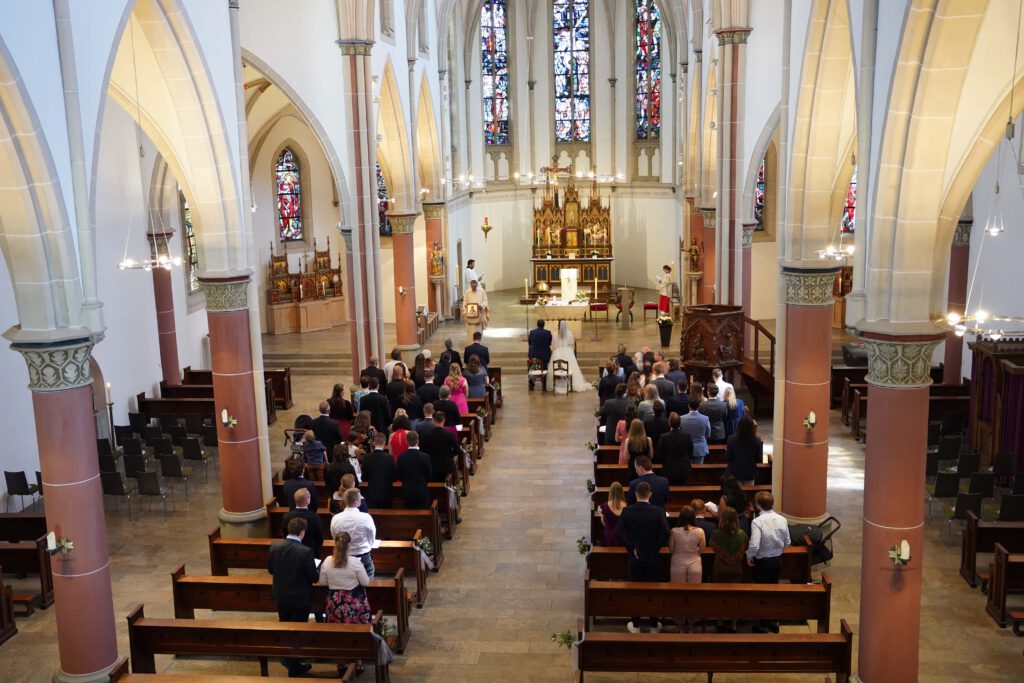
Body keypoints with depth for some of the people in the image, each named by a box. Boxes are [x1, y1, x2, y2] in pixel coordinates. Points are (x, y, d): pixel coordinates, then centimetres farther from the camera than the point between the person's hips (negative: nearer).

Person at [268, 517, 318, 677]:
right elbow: (313, 577, -17)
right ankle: (294, 667, 24)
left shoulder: (274, 546, -13)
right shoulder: (306, 552, -27)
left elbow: (270, 569, 2)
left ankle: (286, 658, 42)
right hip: (300, 599, -5)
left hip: (280, 596, 5)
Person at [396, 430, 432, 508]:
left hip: (407, 492, 2)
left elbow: (399, 476, 2)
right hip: (422, 491, -2)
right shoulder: (425, 457, -13)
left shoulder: (401, 457, -7)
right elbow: (429, 475, -3)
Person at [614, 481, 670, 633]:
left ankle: (635, 625, 22)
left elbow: (618, 532, -16)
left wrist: (631, 548, -6)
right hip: (652, 557, 0)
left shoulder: (627, 511, -9)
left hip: (634, 557, 0)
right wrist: (655, 547, -5)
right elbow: (665, 533, -19)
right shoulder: (658, 511, -11)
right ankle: (654, 625, 23)